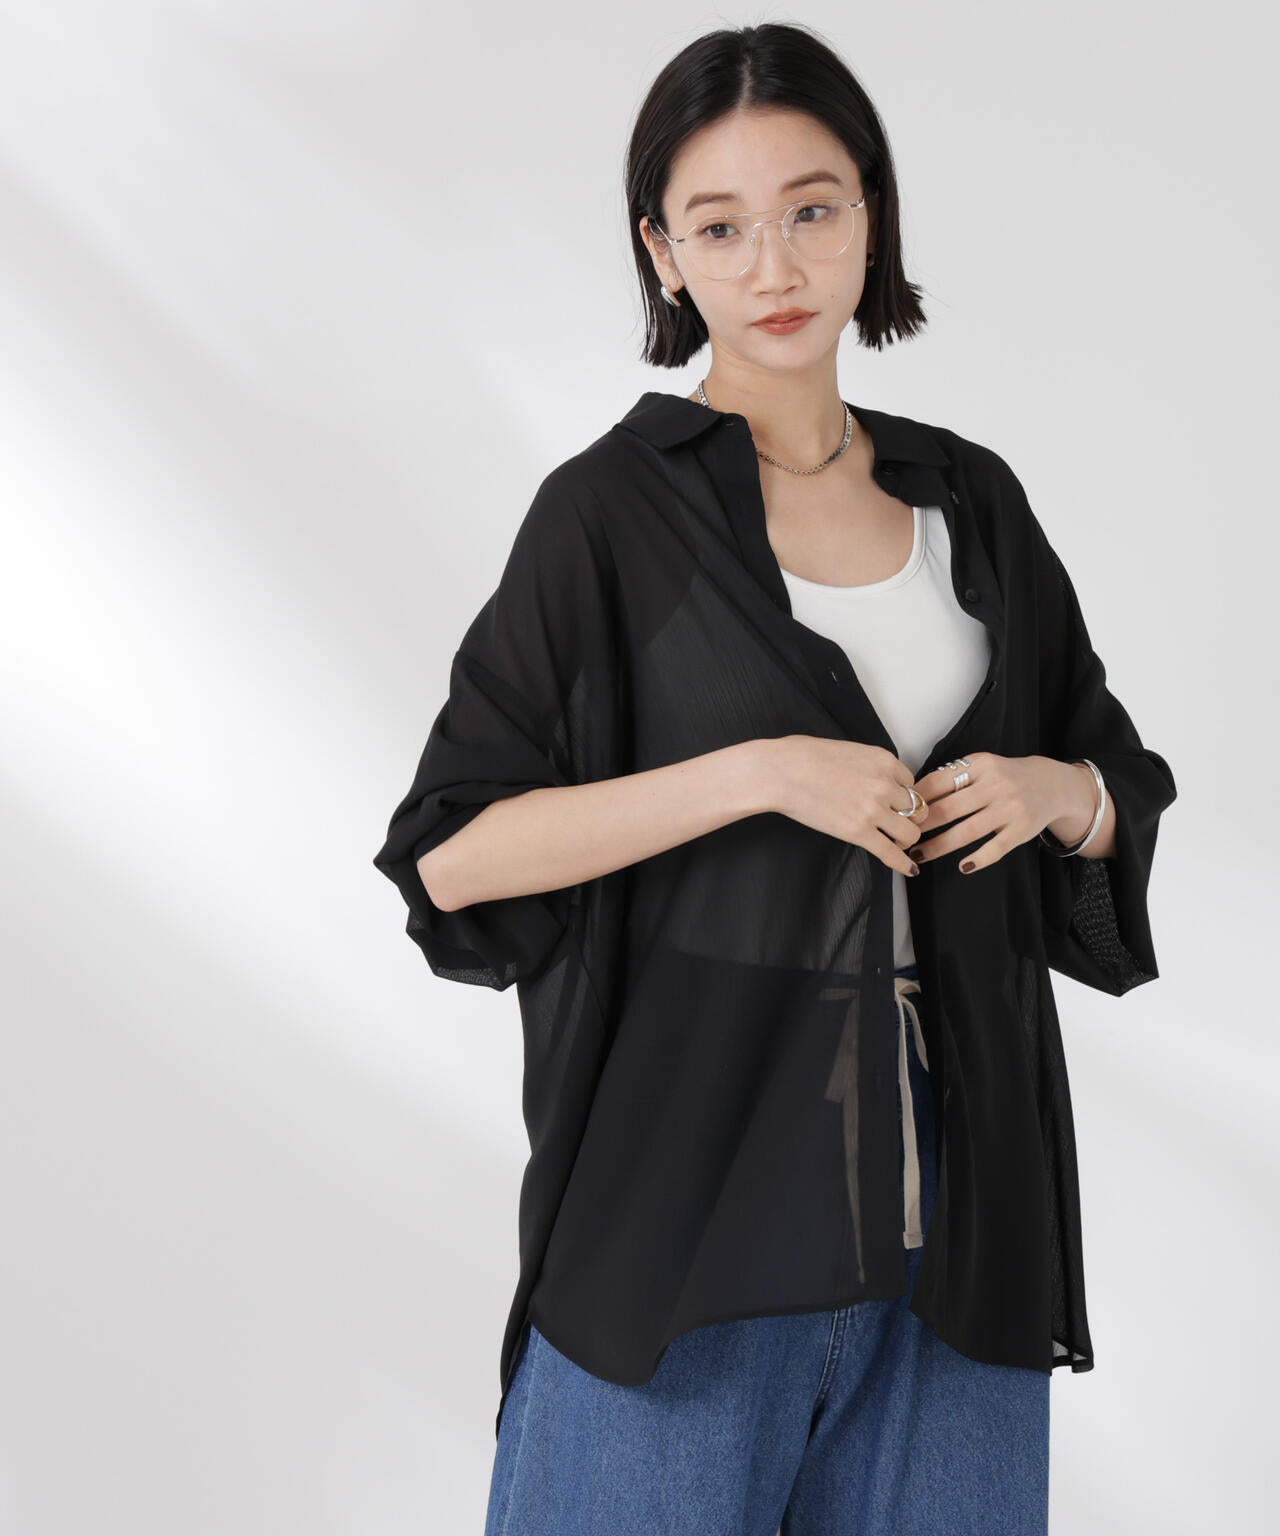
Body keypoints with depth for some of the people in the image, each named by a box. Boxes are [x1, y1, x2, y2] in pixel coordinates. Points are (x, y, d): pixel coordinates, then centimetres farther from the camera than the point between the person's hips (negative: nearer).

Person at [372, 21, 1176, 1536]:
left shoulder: (969, 501, 8)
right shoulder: (612, 511, -5)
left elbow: (1122, 783, 17)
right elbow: (451, 852, -10)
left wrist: (1054, 789, -6)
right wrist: (759, 771, -18)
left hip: (953, 1166, 4)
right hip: (701, 1154, -4)